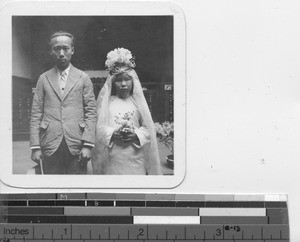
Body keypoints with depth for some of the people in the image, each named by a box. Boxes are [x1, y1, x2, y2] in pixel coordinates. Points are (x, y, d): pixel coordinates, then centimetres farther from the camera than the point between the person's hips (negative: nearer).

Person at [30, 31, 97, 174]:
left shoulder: (83, 78, 10)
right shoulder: (43, 79, 12)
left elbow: (91, 112, 4)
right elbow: (36, 114, 8)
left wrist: (88, 145, -7)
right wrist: (35, 147, -2)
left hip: (76, 147, -1)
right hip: (50, 146, 1)